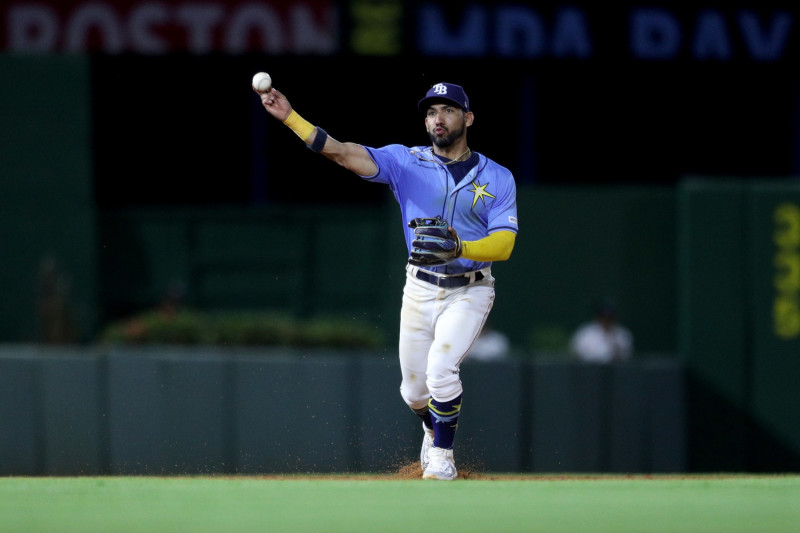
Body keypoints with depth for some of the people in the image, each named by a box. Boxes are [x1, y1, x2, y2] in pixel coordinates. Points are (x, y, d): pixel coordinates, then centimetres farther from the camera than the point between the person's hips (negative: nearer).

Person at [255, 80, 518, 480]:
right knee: (414, 389, 9)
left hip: (469, 292, -2)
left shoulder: (498, 178, -2)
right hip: (420, 290, 2)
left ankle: (442, 455, -2)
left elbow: (504, 244, -12)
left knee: (440, 368, -23)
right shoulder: (407, 162, -1)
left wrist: (461, 248, -33)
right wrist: (289, 117, -28)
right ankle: (434, 427, 44)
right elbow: (343, 153, -14)